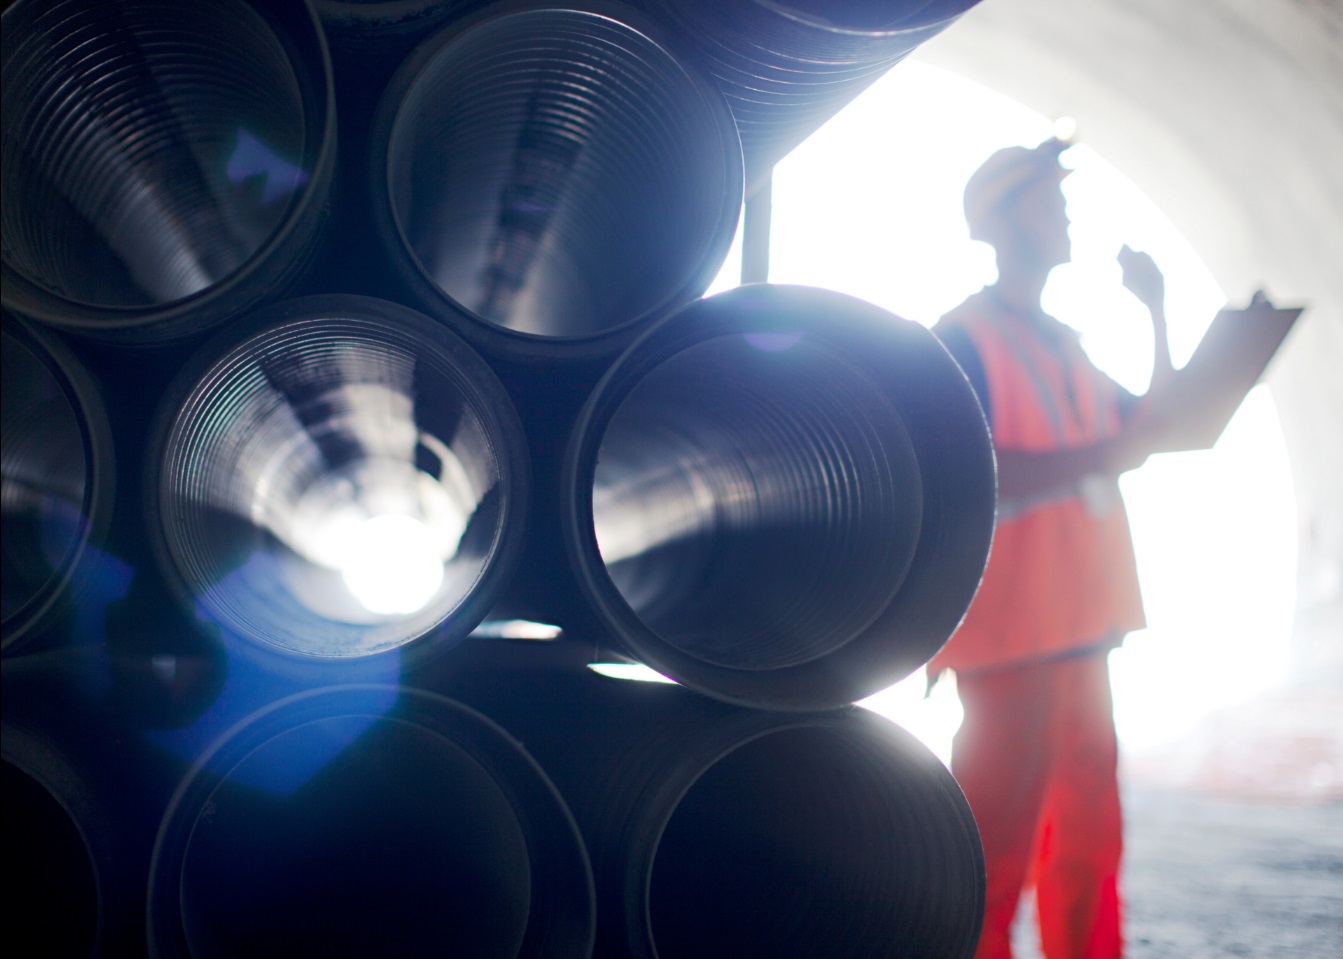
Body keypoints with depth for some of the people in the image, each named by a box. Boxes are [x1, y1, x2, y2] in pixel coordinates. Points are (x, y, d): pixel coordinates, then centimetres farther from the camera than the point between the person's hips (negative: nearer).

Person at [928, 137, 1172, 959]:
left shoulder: (1062, 342, 18)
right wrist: (1095, 459, -22)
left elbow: (1144, 426, 24)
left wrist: (1158, 314, 15)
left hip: (1080, 620, 8)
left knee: (1088, 828, 12)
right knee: (1001, 835, -5)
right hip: (1010, 623, -8)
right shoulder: (962, 339, -8)